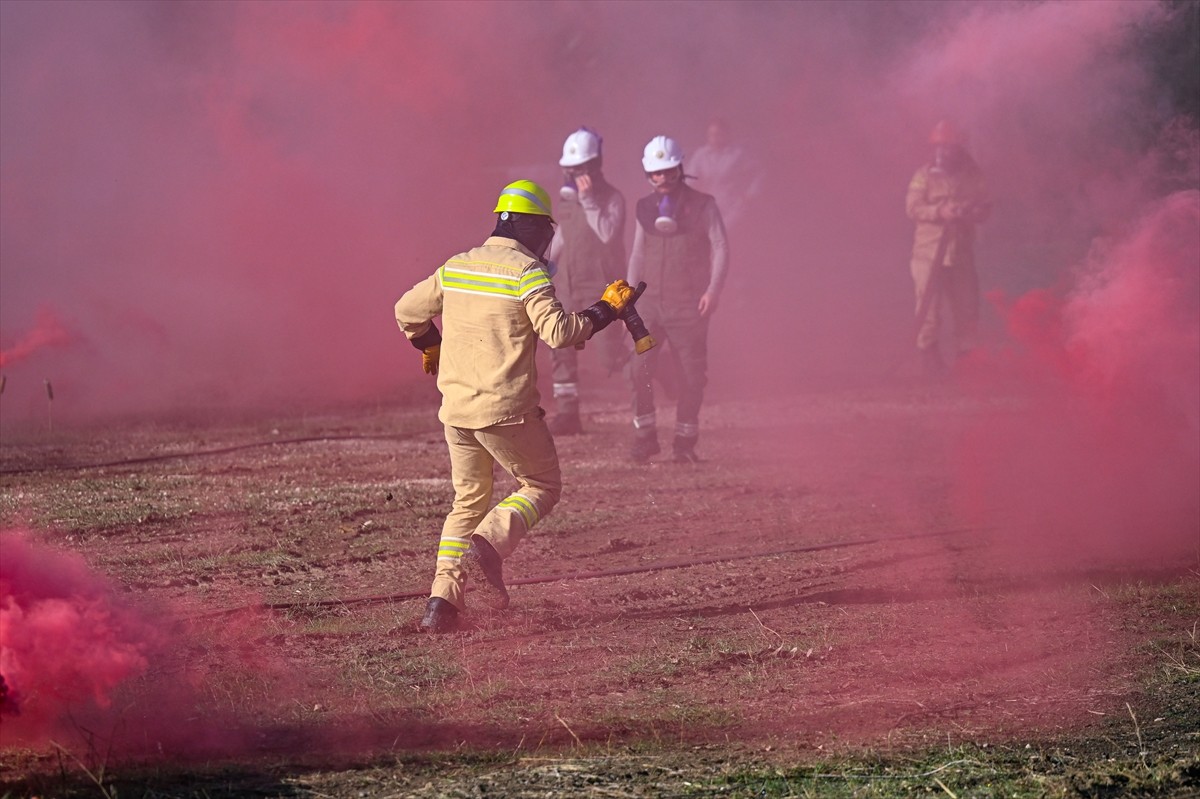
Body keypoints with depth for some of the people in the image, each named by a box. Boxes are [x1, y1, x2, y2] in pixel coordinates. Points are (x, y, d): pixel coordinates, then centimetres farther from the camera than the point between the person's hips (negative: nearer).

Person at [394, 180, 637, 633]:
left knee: (468, 501, 16)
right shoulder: (527, 272, -10)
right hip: (506, 409, -6)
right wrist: (606, 310, -6)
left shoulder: (457, 267, 9)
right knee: (542, 487, 11)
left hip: (455, 408, 6)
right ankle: (487, 545, -14)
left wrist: (430, 348, 38)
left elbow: (407, 311, 19)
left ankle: (443, 599, 4)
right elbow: (557, 332, -19)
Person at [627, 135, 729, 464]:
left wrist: (712, 290, -14)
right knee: (640, 369, -11)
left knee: (691, 376, 0)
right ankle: (645, 436, -1)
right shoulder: (645, 208, 10)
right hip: (649, 302, 2)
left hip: (688, 305, -2)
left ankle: (685, 440, 10)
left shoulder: (701, 205, -1)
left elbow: (720, 248, -2)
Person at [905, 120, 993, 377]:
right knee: (929, 306, -5)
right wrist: (940, 212, -21)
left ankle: (967, 354, 13)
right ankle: (928, 353, 5)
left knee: (966, 307, 5)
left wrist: (970, 211, -14)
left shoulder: (970, 177, 9)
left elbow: (985, 206, 9)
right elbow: (913, 207, -6)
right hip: (930, 252, -3)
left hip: (961, 253, 3)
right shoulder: (924, 176, 2)